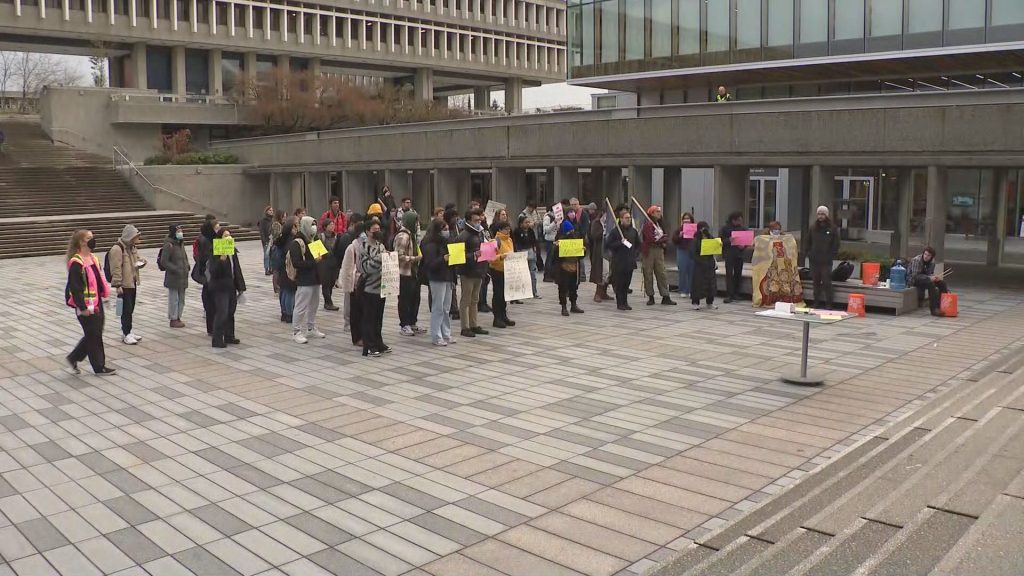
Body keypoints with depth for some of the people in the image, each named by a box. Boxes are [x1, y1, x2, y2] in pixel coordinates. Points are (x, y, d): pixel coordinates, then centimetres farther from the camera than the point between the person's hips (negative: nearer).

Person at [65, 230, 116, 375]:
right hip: (86, 306, -9)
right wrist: (82, 307, -20)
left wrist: (104, 295, 18)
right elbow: (74, 287, -20)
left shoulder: (94, 258, 10)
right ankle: (99, 367, 14)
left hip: (97, 303, 9)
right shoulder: (76, 263, -18)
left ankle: (73, 358, 30)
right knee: (94, 336, 2)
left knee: (96, 334, 15)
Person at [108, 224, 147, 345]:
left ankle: (129, 331, 23)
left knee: (131, 309, 14)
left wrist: (141, 261, 1)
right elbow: (116, 268, -19)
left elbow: (138, 258, 27)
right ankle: (126, 334, 2)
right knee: (126, 309, -5)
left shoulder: (133, 247, 11)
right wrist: (118, 285, -20)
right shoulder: (117, 248, -17)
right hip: (124, 285, -9)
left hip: (133, 283, 9)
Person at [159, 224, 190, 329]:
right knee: (174, 299, -1)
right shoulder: (168, 245, -13)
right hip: (173, 277, -8)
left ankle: (178, 318, 23)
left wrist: (186, 268, 6)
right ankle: (173, 319, 8)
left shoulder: (181, 244, 12)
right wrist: (176, 269, -20)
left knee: (181, 299, 13)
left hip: (182, 277, 8)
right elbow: (164, 262, -17)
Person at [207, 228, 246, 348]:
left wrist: (240, 286, 13)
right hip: (220, 287, -7)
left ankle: (229, 336, 26)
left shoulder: (233, 251, 8)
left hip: (231, 287, 7)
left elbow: (237, 269, 13)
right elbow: (213, 271, -22)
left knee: (231, 312, 14)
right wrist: (221, 259, -35)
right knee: (222, 313, -8)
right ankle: (217, 340, -1)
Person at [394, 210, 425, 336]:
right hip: (404, 273, -10)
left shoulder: (411, 235, 15)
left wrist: (419, 256, 12)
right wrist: (415, 258, -20)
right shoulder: (403, 236, -16)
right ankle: (404, 325, 7)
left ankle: (412, 323, 23)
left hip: (413, 272, 10)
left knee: (415, 298, 13)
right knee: (404, 300, -1)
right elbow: (400, 256, -22)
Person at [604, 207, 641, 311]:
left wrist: (636, 254, 9)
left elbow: (638, 244, 24)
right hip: (618, 262, -4)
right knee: (619, 283, -1)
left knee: (627, 283, 8)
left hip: (630, 262, 5)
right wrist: (620, 243, -16)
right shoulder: (615, 231, -6)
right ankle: (620, 303, 7)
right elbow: (607, 245, -10)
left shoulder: (633, 231, 10)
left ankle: (625, 302, 17)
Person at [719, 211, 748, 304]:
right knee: (729, 274, -9)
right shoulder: (725, 228, -1)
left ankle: (736, 293, 15)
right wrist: (728, 240, -20)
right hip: (729, 254, -4)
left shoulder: (743, 228, 9)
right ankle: (729, 295, -12)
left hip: (739, 254, 4)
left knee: (738, 274, 6)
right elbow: (720, 240, -3)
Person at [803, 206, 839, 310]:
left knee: (826, 282, -5)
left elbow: (836, 245, 2)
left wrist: (831, 256, -7)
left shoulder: (832, 229, 2)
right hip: (814, 261, 3)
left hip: (826, 261, -3)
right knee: (816, 282, 7)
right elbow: (807, 242, 15)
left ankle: (828, 304, 0)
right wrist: (807, 253, 3)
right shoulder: (812, 228, 11)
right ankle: (817, 303, 14)